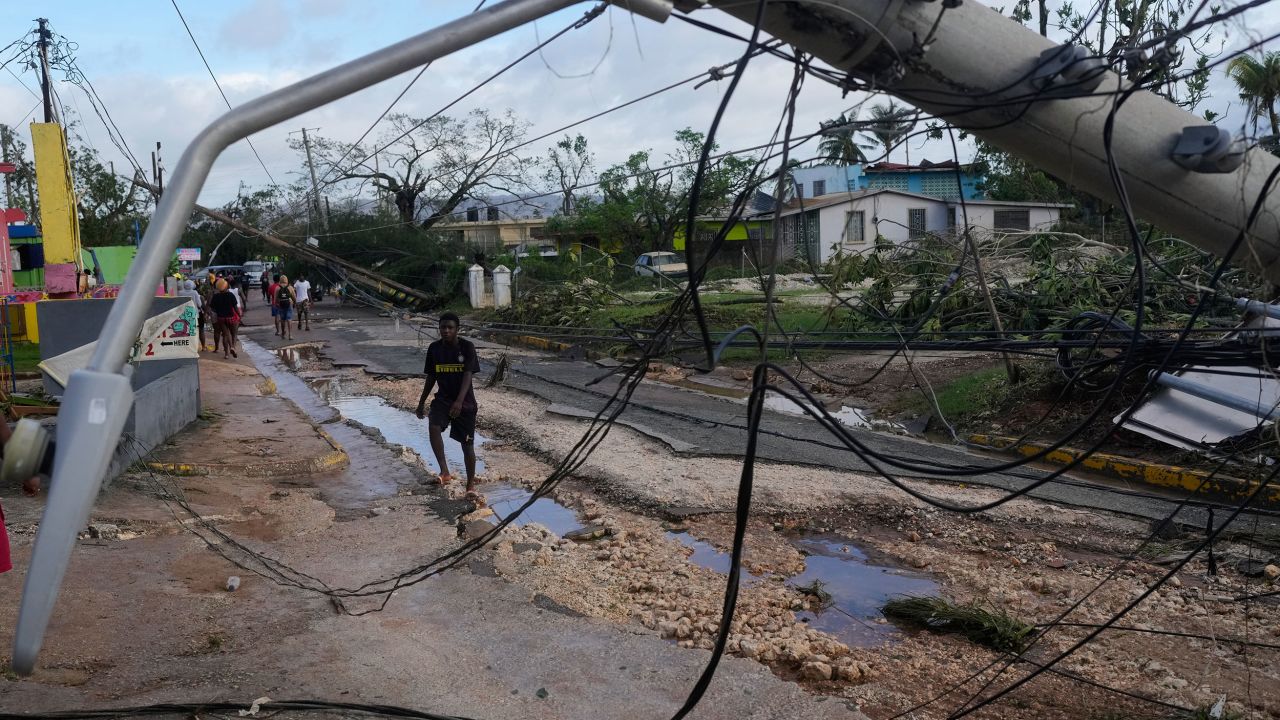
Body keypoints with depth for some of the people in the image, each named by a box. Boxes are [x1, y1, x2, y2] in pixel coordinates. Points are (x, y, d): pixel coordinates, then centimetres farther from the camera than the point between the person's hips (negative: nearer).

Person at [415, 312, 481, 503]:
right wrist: (421, 402, 14)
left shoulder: (467, 347, -12)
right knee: (434, 426, -28)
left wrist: (459, 401, -33)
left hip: (465, 401, -2)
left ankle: (471, 487, 16)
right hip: (443, 398, 2)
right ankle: (444, 471, -21)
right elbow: (431, 378, 11)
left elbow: (468, 375, -20)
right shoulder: (434, 348, 0)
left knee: (467, 444, 3)